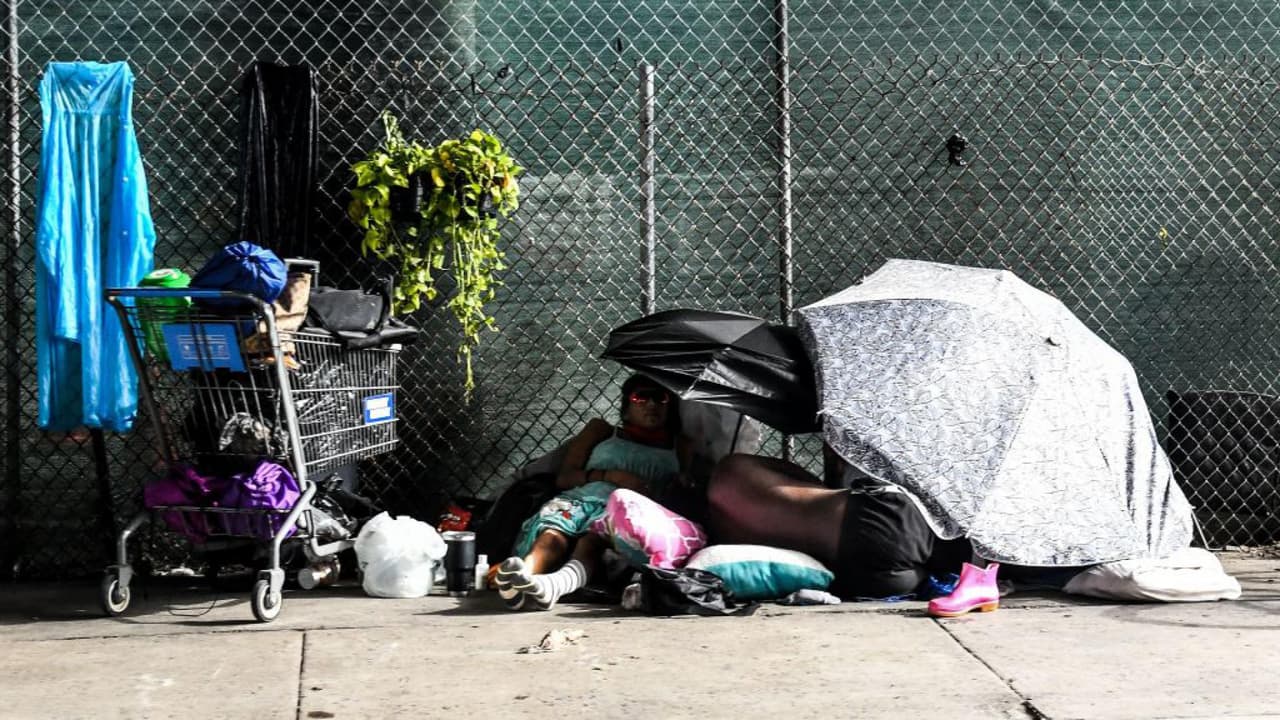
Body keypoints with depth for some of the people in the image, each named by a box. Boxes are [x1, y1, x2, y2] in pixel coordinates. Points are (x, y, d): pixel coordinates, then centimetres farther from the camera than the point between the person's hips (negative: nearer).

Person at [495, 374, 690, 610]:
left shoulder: (679, 448, 32)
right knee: (554, 533, -36)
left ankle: (554, 585, -70)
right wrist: (612, 475, 3)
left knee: (594, 539, -38)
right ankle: (522, 576, -67)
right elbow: (564, 478, 18)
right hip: (581, 499, 2)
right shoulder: (602, 430, 32)